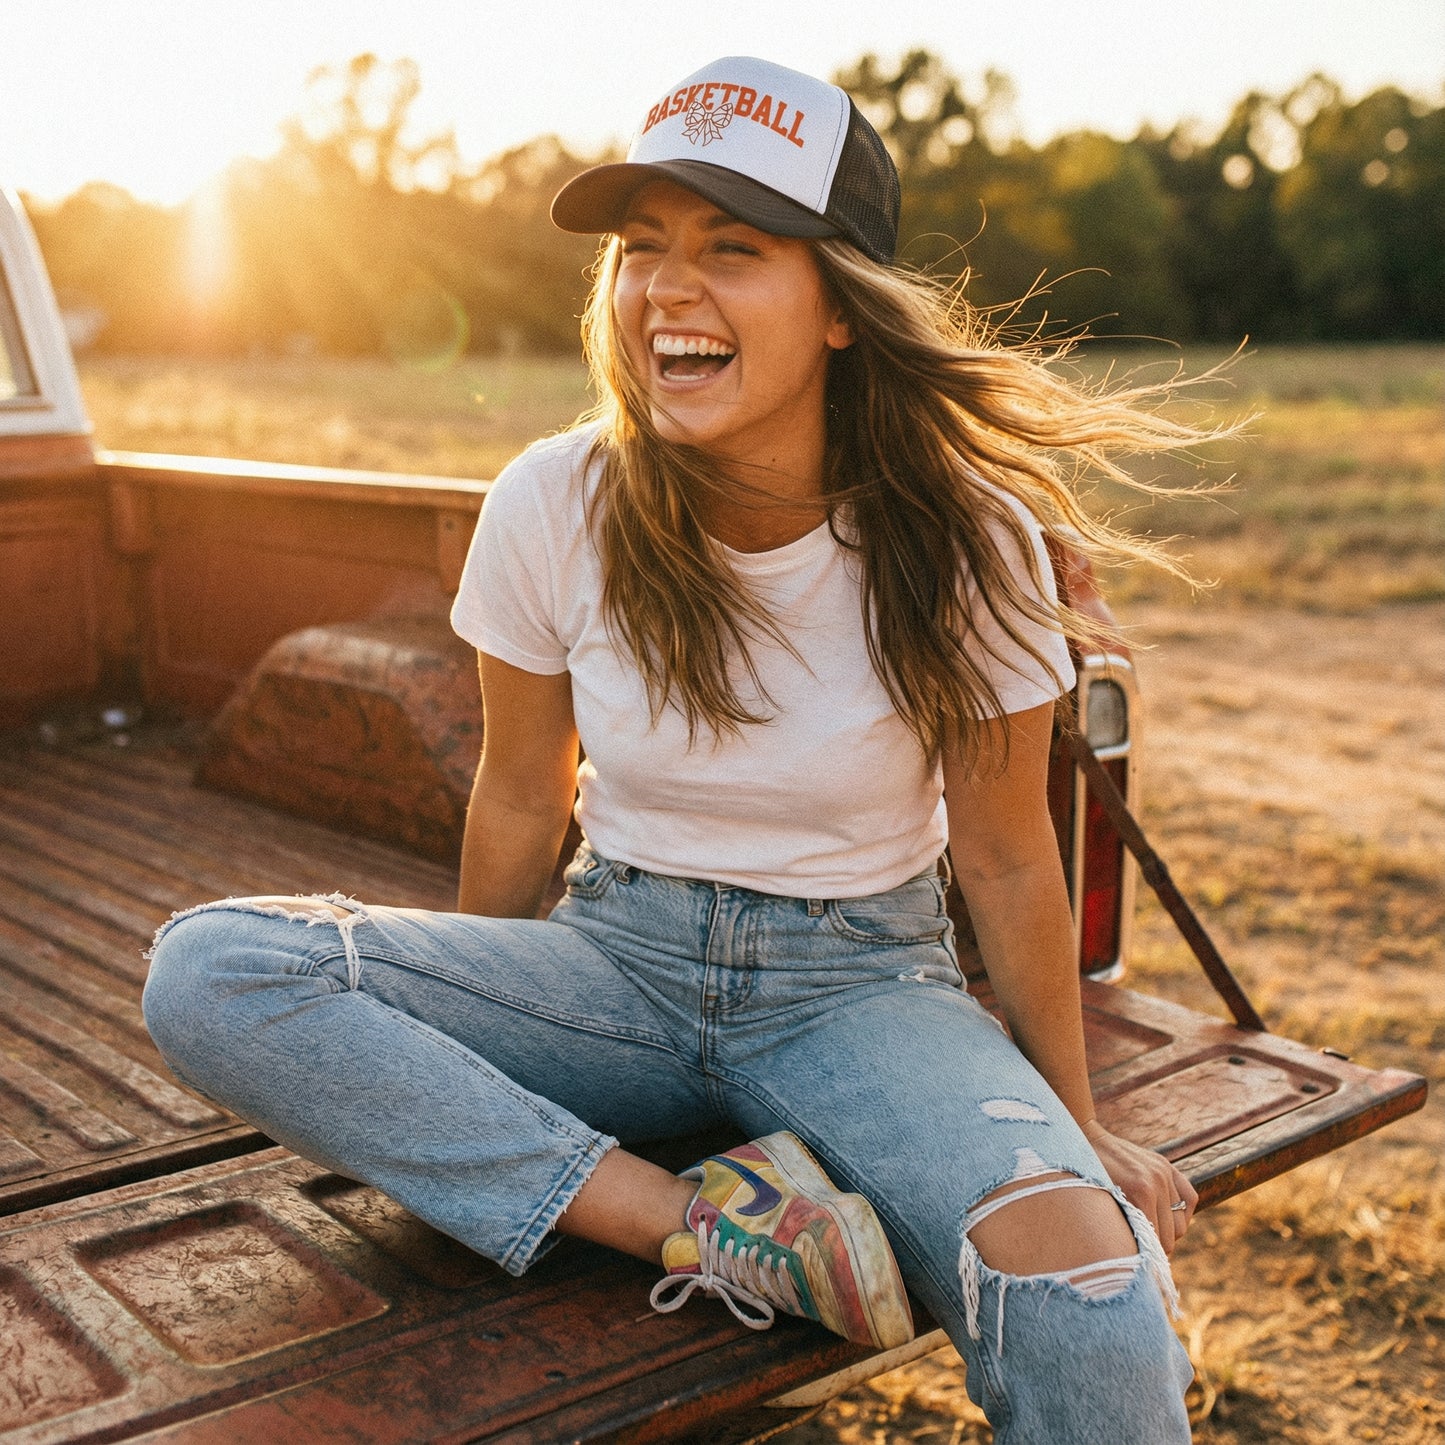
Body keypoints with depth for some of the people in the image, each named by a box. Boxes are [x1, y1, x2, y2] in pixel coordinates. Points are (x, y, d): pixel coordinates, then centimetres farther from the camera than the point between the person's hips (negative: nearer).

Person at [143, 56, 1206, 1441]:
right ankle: (715, 1224, -22)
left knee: (1084, 1307, -35)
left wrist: (1074, 1125, 6)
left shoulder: (965, 540, -14)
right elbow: (520, 801, 3)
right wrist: (466, 1038, 15)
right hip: (619, 962, 4)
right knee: (202, 973, -23)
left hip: (860, 982, -3)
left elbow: (1004, 859, -2)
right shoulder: (555, 504, -11)